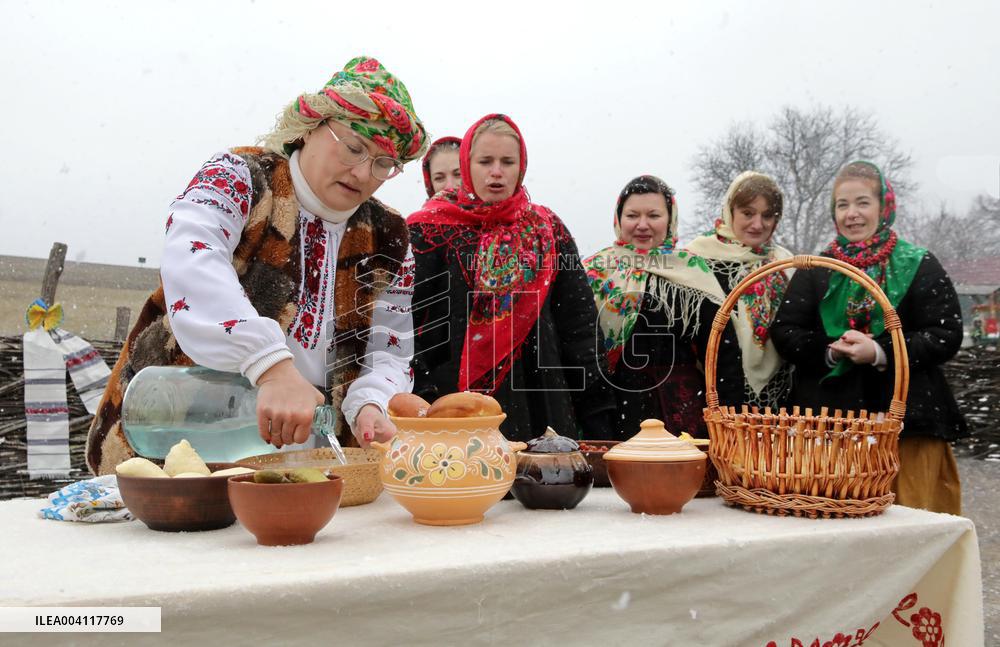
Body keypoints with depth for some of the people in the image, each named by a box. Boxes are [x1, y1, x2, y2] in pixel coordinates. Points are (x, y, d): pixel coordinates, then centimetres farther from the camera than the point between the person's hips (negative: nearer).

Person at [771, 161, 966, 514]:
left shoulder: (919, 266, 4)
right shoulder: (815, 270, 11)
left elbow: (947, 335, -3)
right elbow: (784, 332, 5)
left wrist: (881, 352, -16)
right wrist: (830, 351, -13)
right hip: (827, 420, 2)